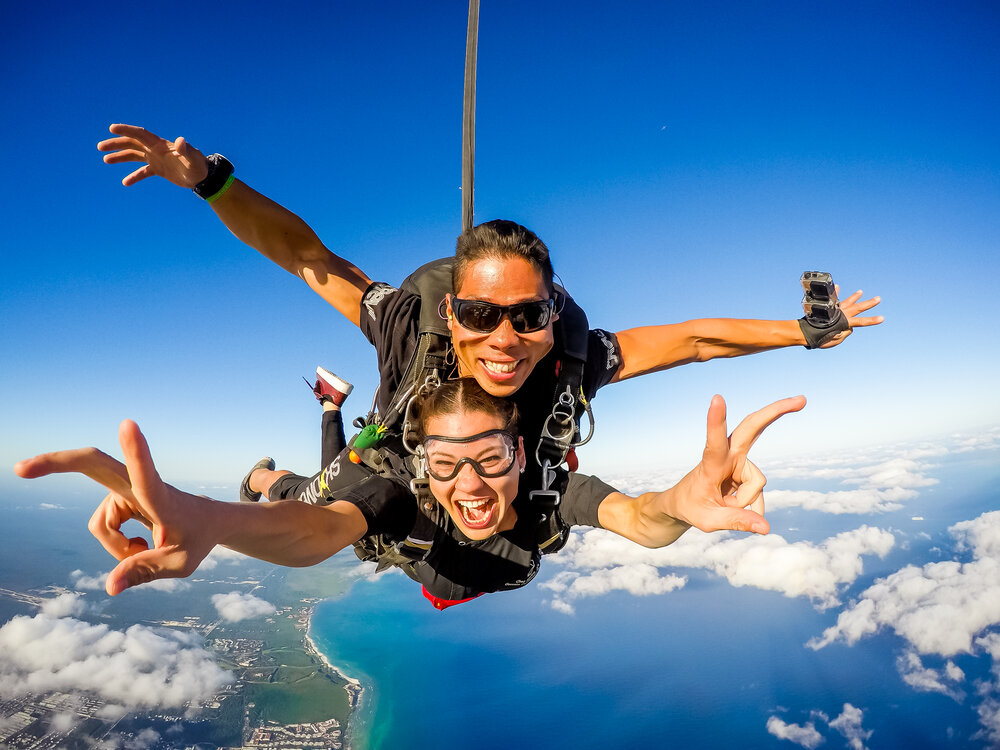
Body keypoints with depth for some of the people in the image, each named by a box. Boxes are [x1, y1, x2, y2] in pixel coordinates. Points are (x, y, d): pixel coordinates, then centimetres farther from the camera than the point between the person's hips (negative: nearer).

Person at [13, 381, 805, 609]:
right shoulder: (411, 491, -48)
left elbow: (640, 518, -63)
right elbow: (316, 532, -66)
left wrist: (681, 503, -88)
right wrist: (205, 518, -88)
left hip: (501, 589, 2)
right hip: (415, 573, -2)